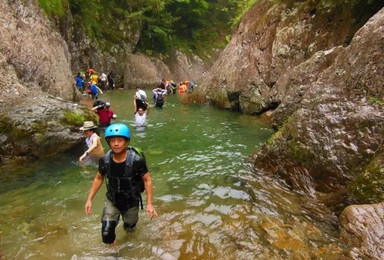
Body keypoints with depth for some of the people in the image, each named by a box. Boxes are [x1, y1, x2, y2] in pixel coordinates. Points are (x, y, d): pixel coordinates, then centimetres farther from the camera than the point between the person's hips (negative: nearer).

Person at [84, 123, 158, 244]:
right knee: (107, 234, -6)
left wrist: (149, 204, -20)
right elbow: (98, 178, 0)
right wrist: (89, 199, -2)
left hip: (131, 202, -1)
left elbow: (147, 180, -17)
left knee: (129, 230, 21)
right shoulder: (104, 161, -18)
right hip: (112, 200, 2)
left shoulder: (136, 160, -29)